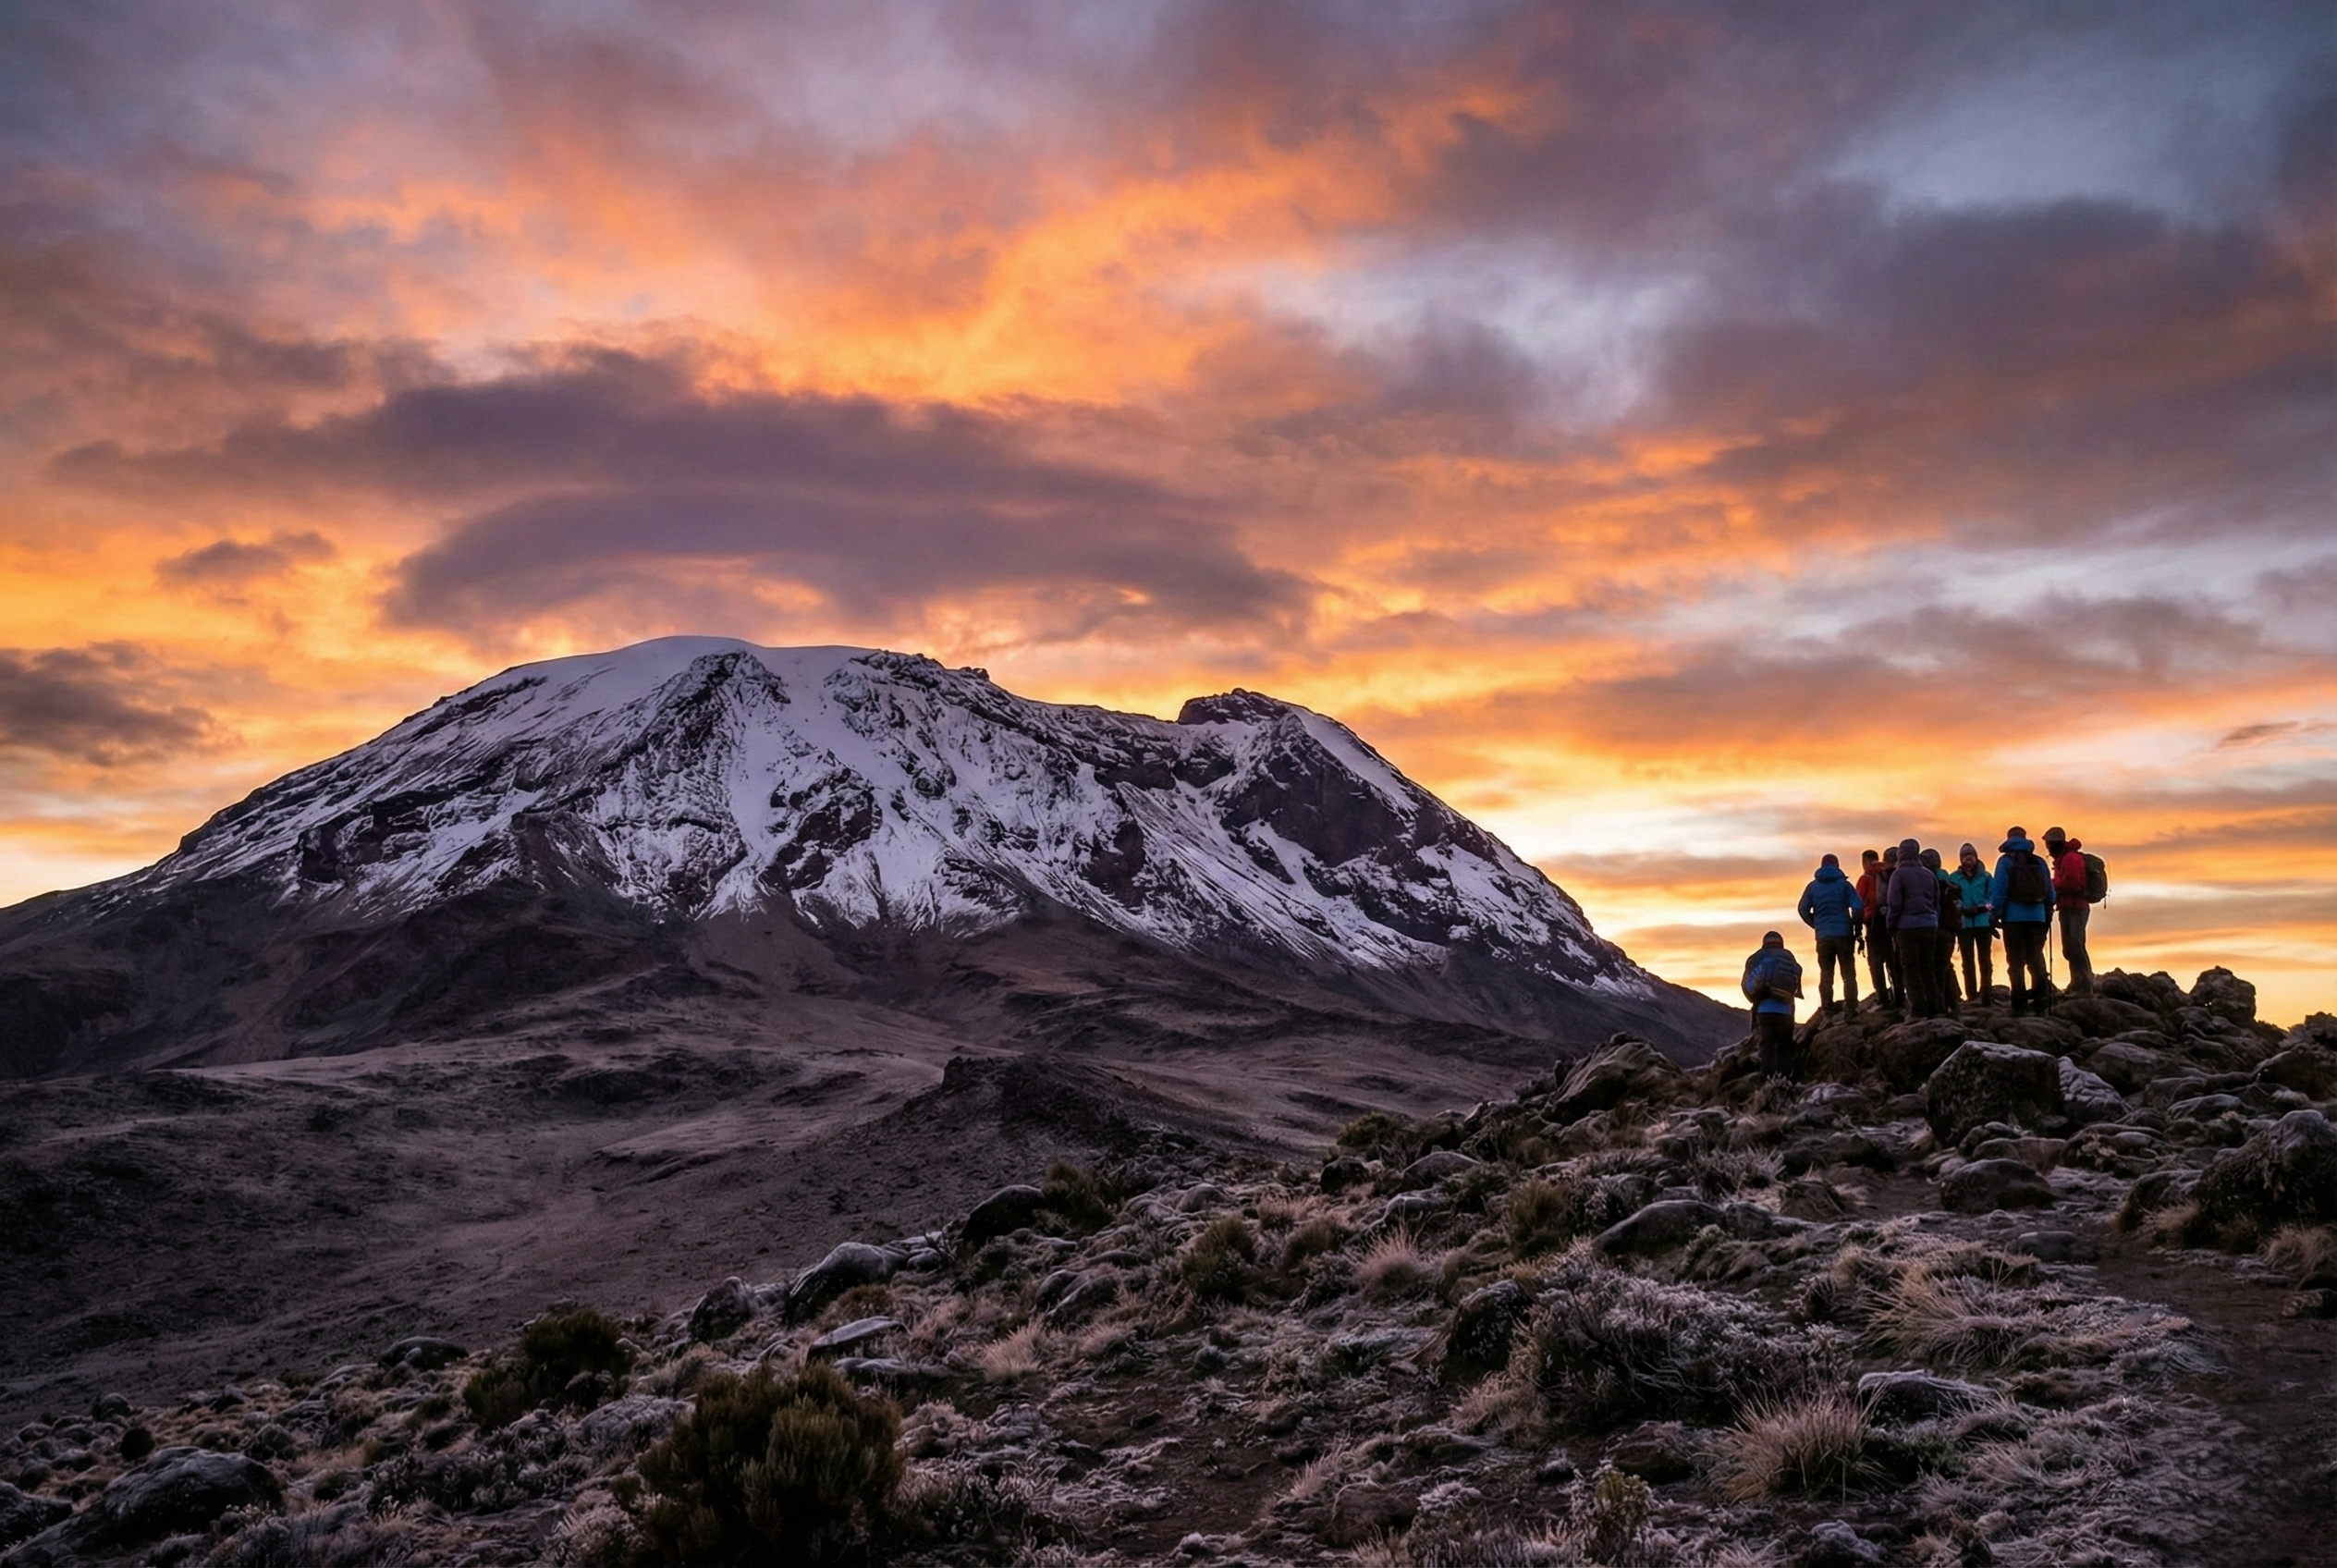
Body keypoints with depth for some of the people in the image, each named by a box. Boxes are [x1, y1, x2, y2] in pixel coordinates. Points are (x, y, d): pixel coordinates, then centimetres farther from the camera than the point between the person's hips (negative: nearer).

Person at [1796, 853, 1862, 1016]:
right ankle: (1851, 1007, -2)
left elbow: (1802, 909, 5)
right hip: (1844, 934, -1)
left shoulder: (1813, 886, 8)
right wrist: (1856, 928, 3)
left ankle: (1827, 1008, 0)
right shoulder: (1844, 884, 1)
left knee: (1826, 973, 6)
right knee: (1848, 972, 5)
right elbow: (1857, 907, -8)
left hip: (1823, 936, 1)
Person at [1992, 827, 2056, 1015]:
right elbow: (2050, 892, 9)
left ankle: (2020, 1003, -5)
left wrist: (1995, 915, -6)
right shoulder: (2039, 862, 10)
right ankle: (2041, 999, 11)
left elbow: (1999, 891, -10)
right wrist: (2048, 916, 17)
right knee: (2036, 959, 14)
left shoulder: (2006, 861, -2)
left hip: (2014, 918, -4)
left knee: (2016, 961, -1)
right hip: (2037, 917, 4)